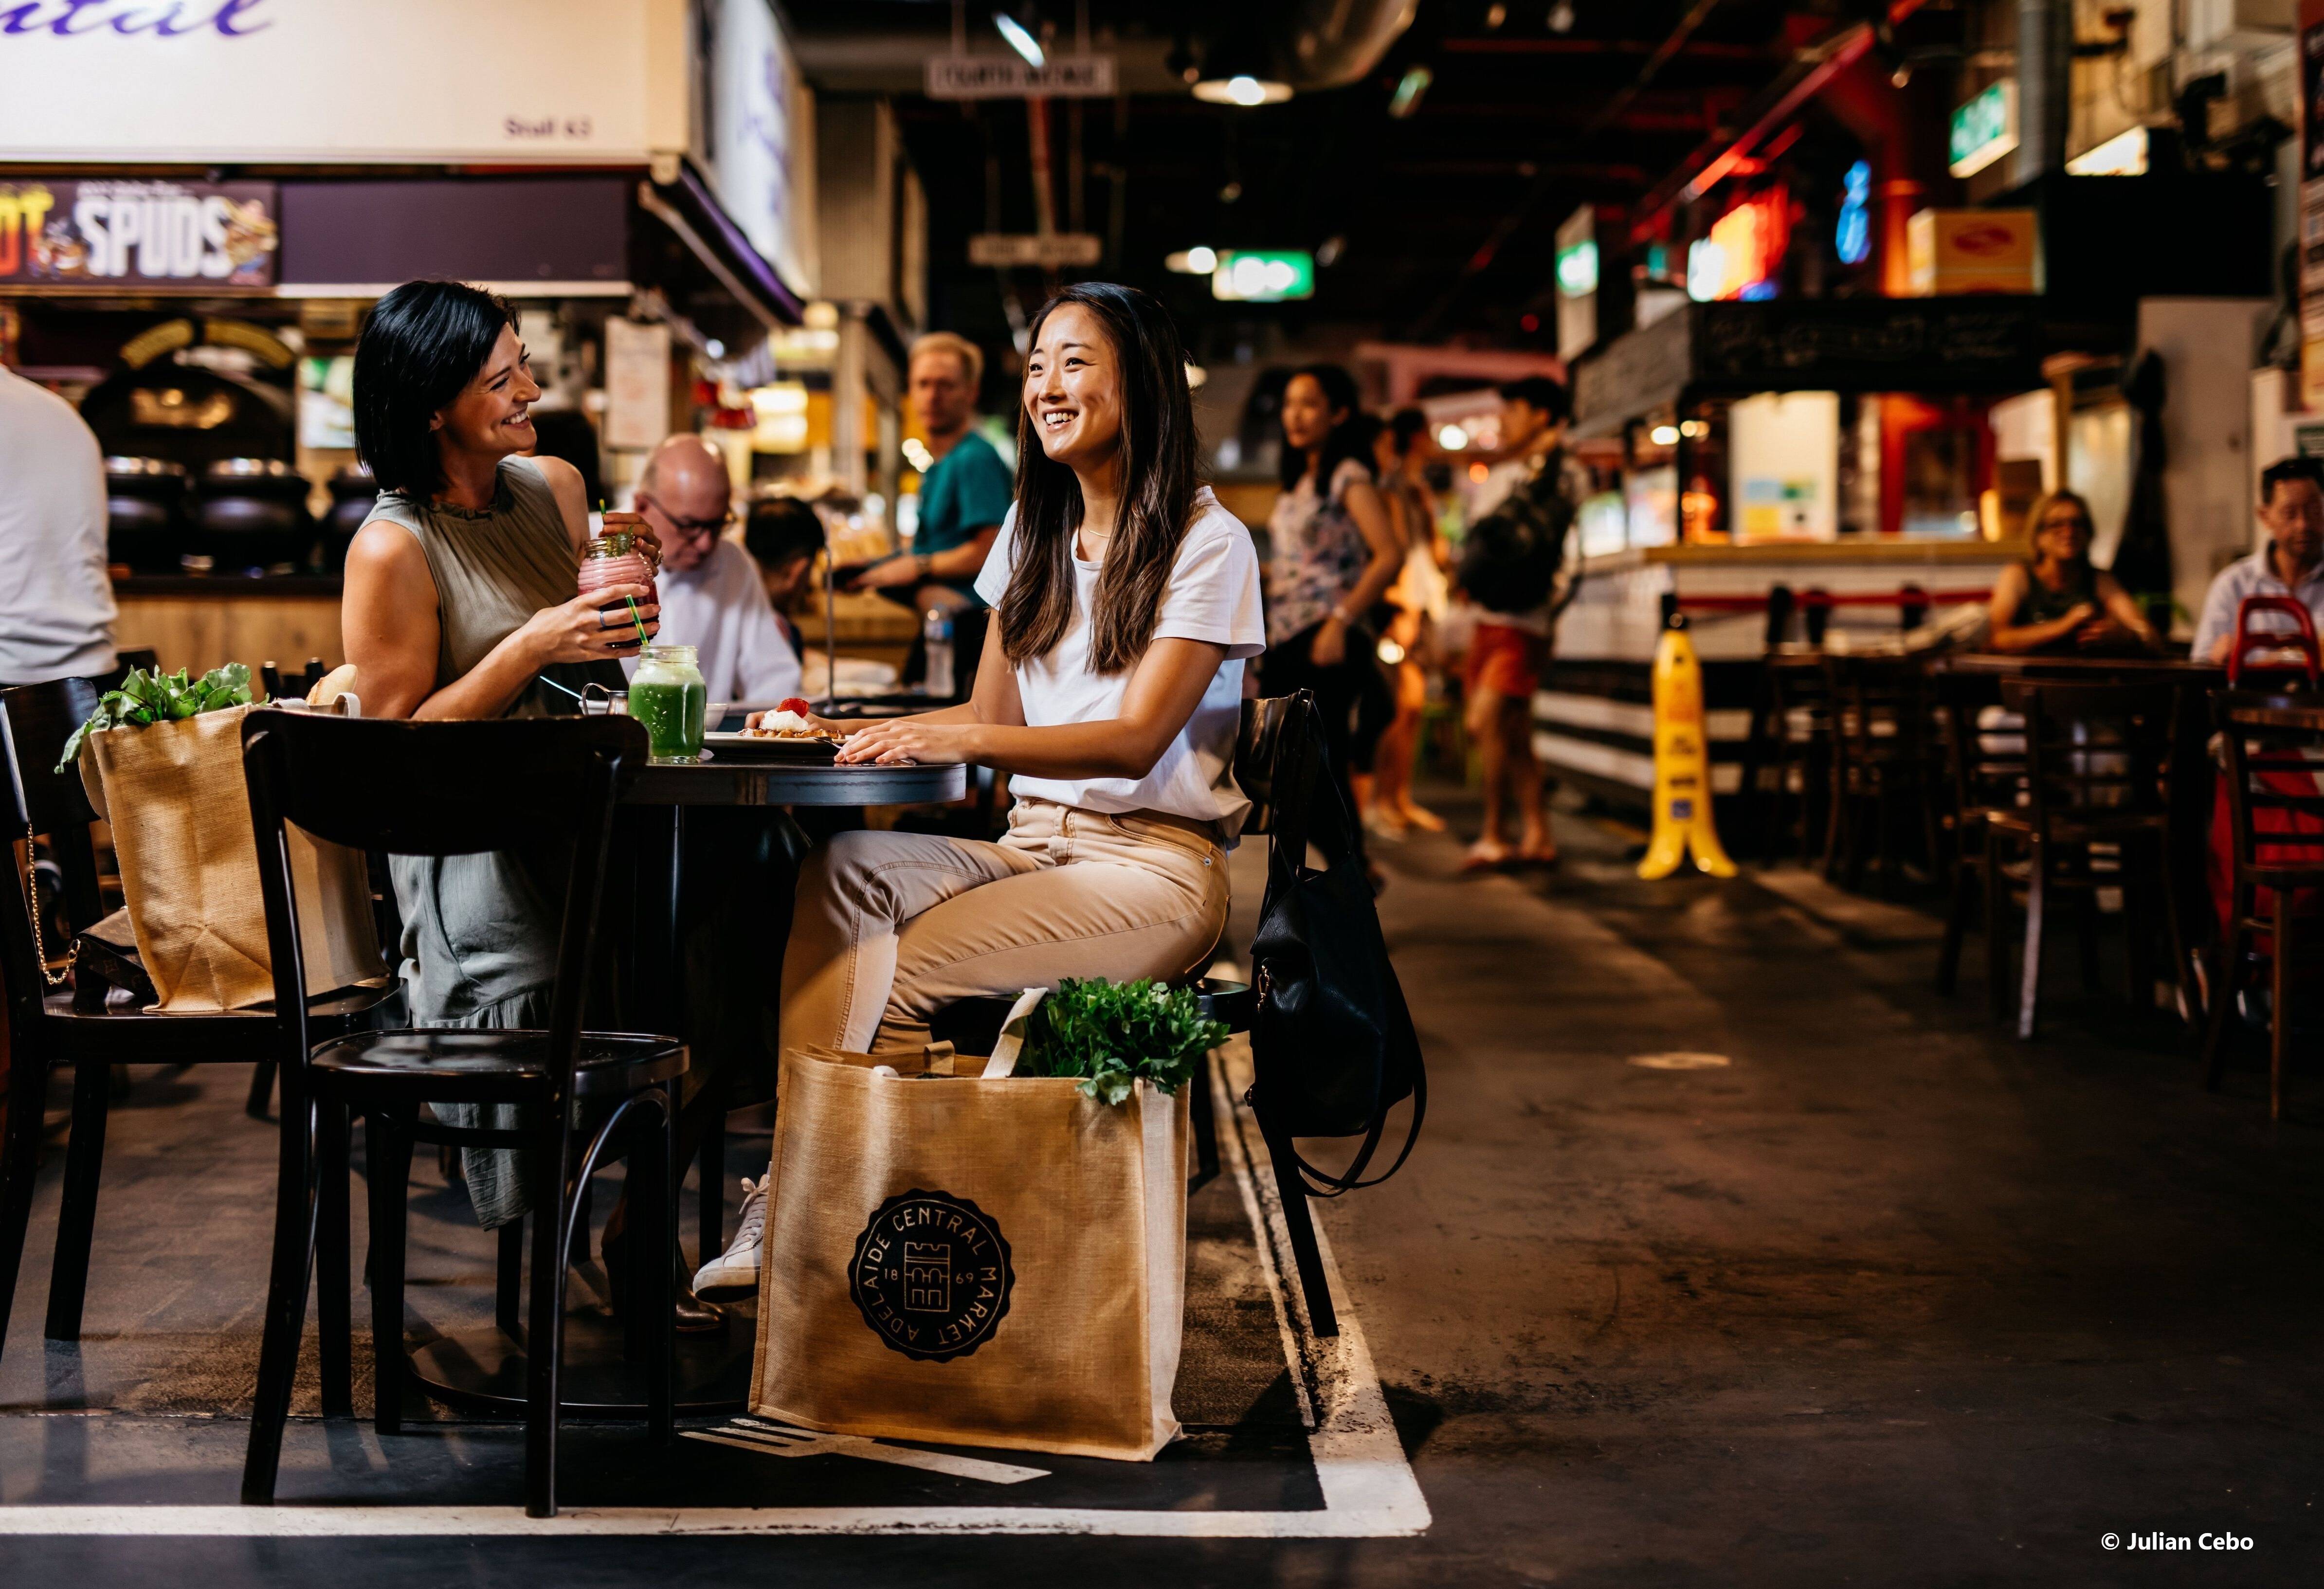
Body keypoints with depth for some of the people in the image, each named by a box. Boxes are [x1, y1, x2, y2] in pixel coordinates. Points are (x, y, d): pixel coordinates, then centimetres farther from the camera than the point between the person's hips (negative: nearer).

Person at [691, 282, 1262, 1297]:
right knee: (841, 872, -25)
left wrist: (962, 741, -29)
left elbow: (1137, 737, -16)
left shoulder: (1207, 543, -5)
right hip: (1035, 847, 6)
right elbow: (994, 714, 16)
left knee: (895, 975, -27)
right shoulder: (1033, 531, 17)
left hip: (1152, 863, -6)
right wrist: (850, 733, -1)